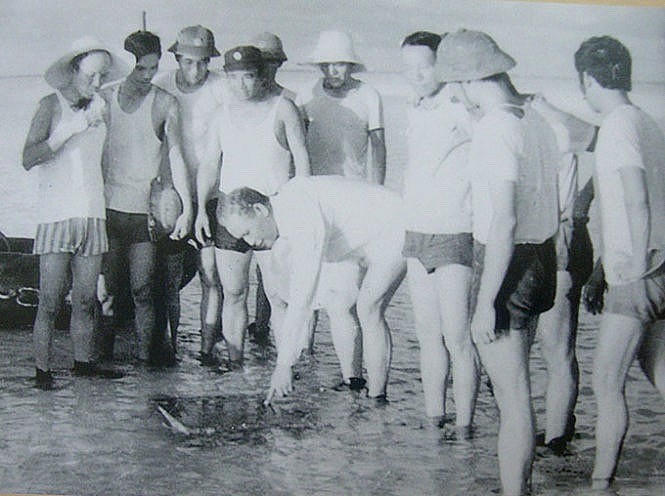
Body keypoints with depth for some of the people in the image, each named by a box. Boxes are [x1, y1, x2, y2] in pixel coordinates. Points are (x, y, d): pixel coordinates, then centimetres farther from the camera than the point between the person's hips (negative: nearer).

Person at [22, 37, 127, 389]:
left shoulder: (101, 108, 13)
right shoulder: (52, 105, -2)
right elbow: (28, 159, -13)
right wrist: (73, 129, -16)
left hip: (93, 215, 5)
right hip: (57, 215, -4)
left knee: (86, 300, 7)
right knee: (50, 302, -5)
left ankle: (83, 362, 17)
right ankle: (42, 369, 3)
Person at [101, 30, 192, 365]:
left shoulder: (165, 103, 2)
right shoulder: (105, 98, 8)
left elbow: (175, 156, -2)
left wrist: (186, 207, -11)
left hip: (147, 211, -2)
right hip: (107, 208, 2)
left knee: (143, 290, -1)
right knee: (106, 287, 4)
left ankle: (146, 356, 8)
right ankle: (103, 355, 16)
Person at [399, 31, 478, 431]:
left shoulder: (462, 109, -11)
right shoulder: (414, 110, 14)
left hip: (455, 237, -8)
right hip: (416, 234, 8)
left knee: (457, 338, -5)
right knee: (428, 334, 12)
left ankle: (464, 428, 3)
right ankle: (434, 420, 20)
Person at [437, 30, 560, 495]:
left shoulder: (495, 127, -19)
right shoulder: (537, 119, 7)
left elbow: (504, 222, -24)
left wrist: (485, 303, -21)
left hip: (507, 264, -9)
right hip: (542, 255, 9)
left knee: (512, 396, -1)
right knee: (518, 389, 21)